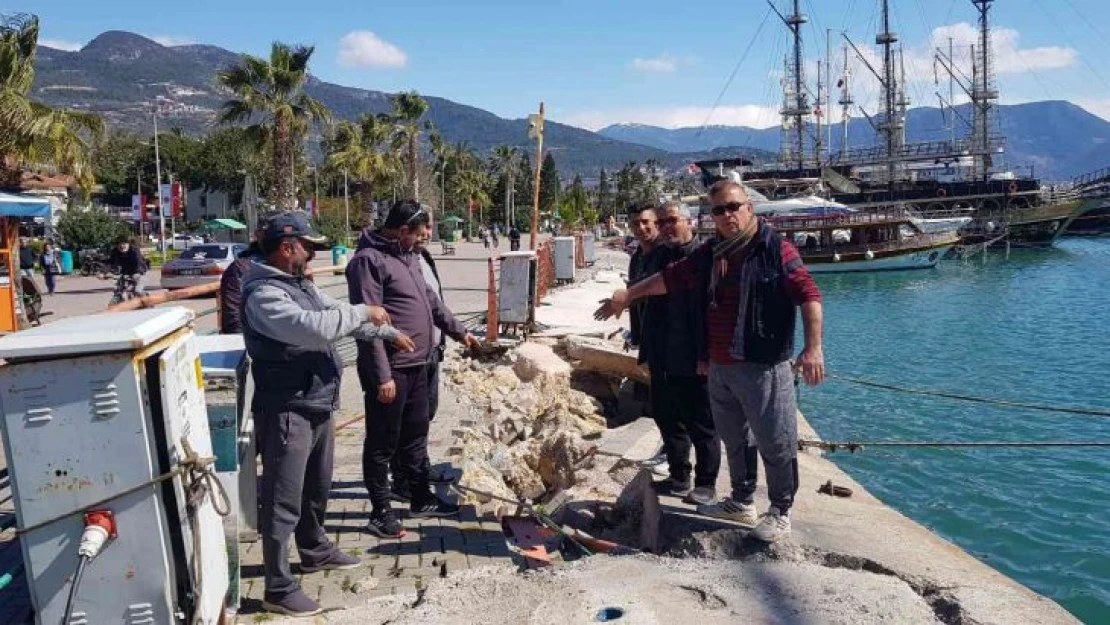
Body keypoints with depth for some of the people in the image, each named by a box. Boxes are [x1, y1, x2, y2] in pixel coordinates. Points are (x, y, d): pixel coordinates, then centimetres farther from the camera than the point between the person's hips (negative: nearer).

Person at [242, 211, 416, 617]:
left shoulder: (300, 284, 11)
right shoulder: (264, 294, -20)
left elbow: (336, 313, 23)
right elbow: (314, 327, -33)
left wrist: (389, 332, 22)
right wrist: (363, 312, -20)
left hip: (318, 405, 10)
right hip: (287, 412, -10)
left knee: (317, 488, 25)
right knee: (284, 501, -1)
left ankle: (315, 551, 44)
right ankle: (278, 589, 8)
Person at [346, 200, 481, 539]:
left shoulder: (409, 256, 13)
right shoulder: (369, 260, -15)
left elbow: (430, 300, 26)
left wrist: (459, 332, 30)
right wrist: (382, 375, -22)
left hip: (417, 365, 9)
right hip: (389, 370, -9)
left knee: (416, 435, 19)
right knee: (383, 443, 4)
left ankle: (421, 498, 33)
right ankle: (381, 512, 15)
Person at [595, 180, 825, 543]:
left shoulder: (776, 250, -9)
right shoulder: (709, 254, 10)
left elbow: (808, 295, -14)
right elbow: (672, 278, 19)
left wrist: (813, 347, -23)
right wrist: (627, 296, 19)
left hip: (764, 367, -7)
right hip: (720, 367, 7)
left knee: (775, 442, 2)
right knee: (733, 439, 18)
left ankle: (780, 512, 18)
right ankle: (742, 503, 35)